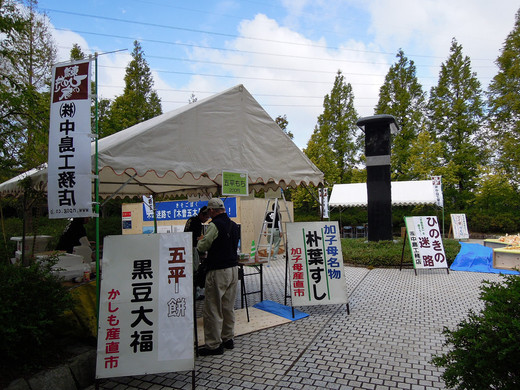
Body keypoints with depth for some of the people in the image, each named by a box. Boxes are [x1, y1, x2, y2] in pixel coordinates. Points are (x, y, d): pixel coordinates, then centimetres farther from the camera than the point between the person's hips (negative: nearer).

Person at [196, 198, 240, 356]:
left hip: (218, 271, -8)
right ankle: (228, 339, 27)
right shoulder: (233, 225, 10)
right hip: (233, 268, 8)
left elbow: (202, 247, -12)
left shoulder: (215, 225, -15)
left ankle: (214, 345, 9)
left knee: (213, 309, 2)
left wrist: (201, 241, 11)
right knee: (228, 306, 17)